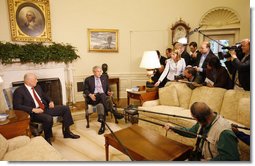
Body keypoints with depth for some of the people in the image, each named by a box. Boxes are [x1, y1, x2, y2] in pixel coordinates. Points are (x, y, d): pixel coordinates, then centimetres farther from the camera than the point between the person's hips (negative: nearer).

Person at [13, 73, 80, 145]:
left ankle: (67, 132, 4)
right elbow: (16, 106, -15)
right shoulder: (19, 91, -6)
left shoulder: (37, 87, 16)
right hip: (34, 112, -7)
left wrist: (50, 101, 6)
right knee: (49, 118, -38)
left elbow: (45, 96, 28)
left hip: (45, 108, 8)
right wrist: (33, 109, -23)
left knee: (65, 108, -4)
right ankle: (47, 139, -11)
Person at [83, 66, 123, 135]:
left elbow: (107, 88, 20)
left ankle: (103, 125, -37)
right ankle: (113, 112, -38)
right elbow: (85, 90, 6)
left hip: (103, 96, 2)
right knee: (102, 95, -37)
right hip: (94, 97, -2)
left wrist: (108, 92, -4)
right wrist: (90, 95, -15)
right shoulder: (88, 79, 12)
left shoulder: (104, 77, 20)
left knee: (104, 103, -34)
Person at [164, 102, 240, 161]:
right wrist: (173, 128, 11)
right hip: (199, 157, 8)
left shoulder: (224, 132, -31)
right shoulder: (204, 122, -3)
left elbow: (231, 158, -29)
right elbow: (191, 132, 14)